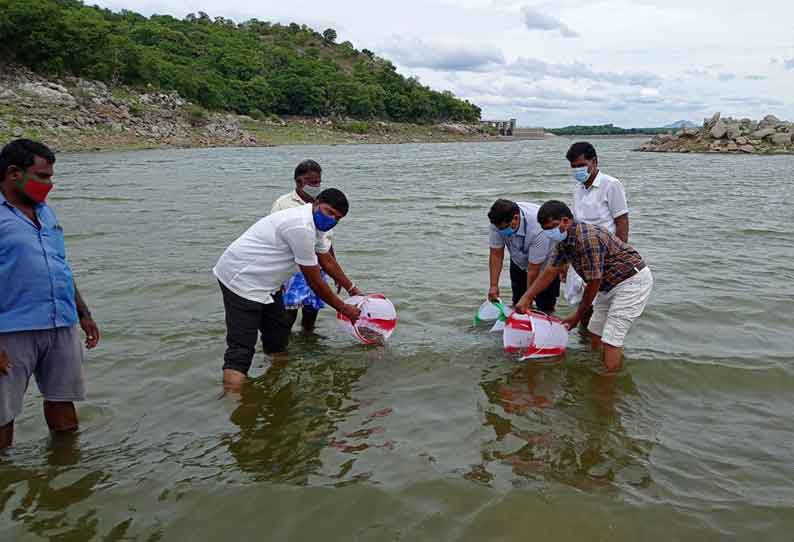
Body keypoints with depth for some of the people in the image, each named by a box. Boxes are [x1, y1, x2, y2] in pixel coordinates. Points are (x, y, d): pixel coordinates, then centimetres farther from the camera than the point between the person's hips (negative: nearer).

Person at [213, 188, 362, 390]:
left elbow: (327, 261, 22)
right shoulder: (301, 227, -27)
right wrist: (344, 309, -8)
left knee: (278, 340, 18)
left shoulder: (315, 223, 5)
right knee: (241, 349, -16)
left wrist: (352, 289, 23)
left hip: (264, 281, 10)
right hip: (242, 280, -10)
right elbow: (314, 282, -19)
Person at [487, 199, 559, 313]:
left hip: (545, 262, -4)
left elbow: (533, 270, -31)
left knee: (545, 306, -6)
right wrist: (494, 285, -17)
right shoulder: (499, 221, -26)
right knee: (518, 302, 7)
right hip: (519, 261, 5)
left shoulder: (537, 229, -39)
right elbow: (496, 254, -15)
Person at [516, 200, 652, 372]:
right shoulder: (563, 242, 0)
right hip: (610, 284, 10)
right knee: (595, 333, 10)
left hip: (633, 280, -10)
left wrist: (577, 316, -12)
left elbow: (594, 282, -23)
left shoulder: (588, 238, -29)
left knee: (611, 339, -13)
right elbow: (550, 271, 6)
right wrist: (526, 298, -2)